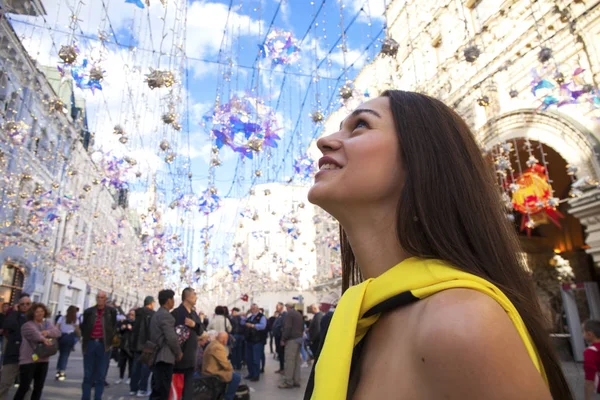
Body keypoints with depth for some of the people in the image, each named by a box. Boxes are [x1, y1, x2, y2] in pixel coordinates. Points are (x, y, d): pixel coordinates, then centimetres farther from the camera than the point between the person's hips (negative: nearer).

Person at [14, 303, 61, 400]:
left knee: (39, 387, 11)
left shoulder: (48, 323, 13)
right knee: (24, 387, -5)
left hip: (43, 360, 6)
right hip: (28, 360, -6)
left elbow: (57, 332, -1)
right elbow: (33, 333, -28)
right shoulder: (27, 325, -7)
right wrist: (43, 339, -46)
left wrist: (48, 332, -21)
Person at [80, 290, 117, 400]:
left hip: (103, 345, -1)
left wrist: (110, 341, -3)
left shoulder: (111, 311, 1)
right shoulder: (89, 311, 3)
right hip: (90, 344, 1)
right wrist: (84, 339, 5)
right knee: (87, 375, 7)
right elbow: (83, 327, 13)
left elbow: (114, 327, 4)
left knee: (100, 375, 4)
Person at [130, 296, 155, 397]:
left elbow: (134, 328, 15)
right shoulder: (152, 314, -13)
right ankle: (142, 389, 0)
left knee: (136, 366, 13)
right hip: (147, 344, -7)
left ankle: (133, 388, 17)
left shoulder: (138, 313, 8)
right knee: (146, 366, 0)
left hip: (137, 343, 7)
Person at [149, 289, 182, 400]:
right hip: (165, 358, -10)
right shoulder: (166, 315, -15)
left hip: (157, 356, 10)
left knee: (157, 391, 14)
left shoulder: (156, 315, 17)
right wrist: (178, 353, -6)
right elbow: (171, 338, -21)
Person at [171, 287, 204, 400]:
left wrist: (194, 324, -9)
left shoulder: (193, 313, 12)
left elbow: (201, 329, 11)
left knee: (189, 384, 12)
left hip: (191, 355, 7)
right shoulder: (176, 313, -13)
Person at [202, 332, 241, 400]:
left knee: (233, 374, 24)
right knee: (237, 377, -8)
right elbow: (226, 364, -22)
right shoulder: (218, 347, -22)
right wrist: (231, 368, -2)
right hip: (214, 374, -11)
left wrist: (229, 367, 9)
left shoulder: (212, 344, 10)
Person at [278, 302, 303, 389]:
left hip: (291, 339, -9)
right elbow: (302, 327, 19)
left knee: (289, 361, -6)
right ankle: (296, 381, 14)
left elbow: (287, 328, -17)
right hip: (299, 338, 9)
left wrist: (283, 339, -12)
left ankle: (288, 382, -5)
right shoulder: (299, 314, 16)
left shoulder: (289, 314, -9)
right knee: (296, 361, 10)